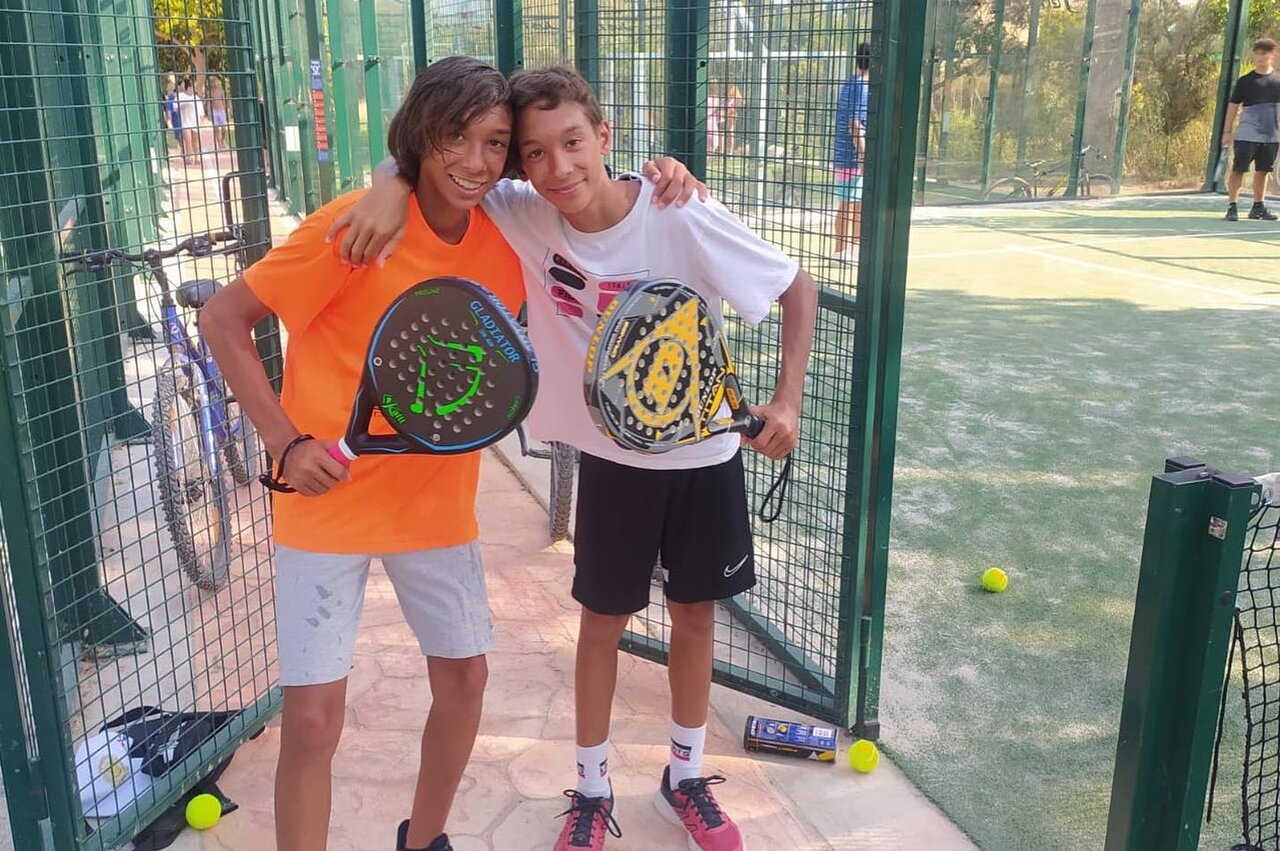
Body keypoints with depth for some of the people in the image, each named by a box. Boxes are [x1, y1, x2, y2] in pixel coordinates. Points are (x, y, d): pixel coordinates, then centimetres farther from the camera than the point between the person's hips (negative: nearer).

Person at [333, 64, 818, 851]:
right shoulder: (522, 217, -17)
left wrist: (788, 400, -20)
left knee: (696, 614, 14)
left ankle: (687, 778, 37)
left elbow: (799, 287, -12)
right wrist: (393, 187, -32)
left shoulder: (685, 222, -24)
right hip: (612, 458, 1)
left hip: (705, 454, 0)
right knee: (603, 623, 11)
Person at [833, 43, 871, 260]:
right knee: (861, 207, -3)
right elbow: (855, 127, -18)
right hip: (856, 159, -8)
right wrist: (866, 157, -17)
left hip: (843, 157, 8)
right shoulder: (862, 88, -13)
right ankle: (857, 249, 0)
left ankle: (842, 249, 15)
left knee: (845, 206, 11)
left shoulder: (848, 85, 13)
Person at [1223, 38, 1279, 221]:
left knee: (1263, 171, 10)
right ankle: (1232, 207, -1)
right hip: (1247, 135, -3)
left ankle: (1258, 207, 20)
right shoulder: (1245, 81, 0)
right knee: (1238, 170, -6)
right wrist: (1227, 131, -2)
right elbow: (1233, 106, 2)